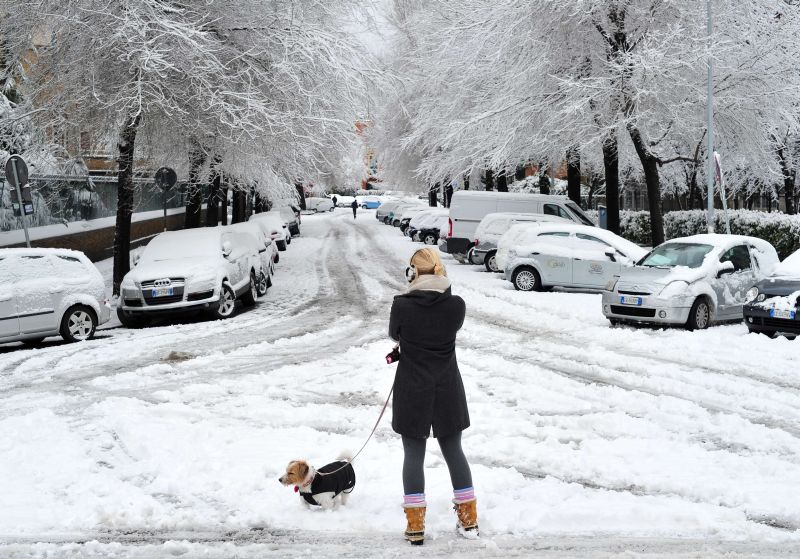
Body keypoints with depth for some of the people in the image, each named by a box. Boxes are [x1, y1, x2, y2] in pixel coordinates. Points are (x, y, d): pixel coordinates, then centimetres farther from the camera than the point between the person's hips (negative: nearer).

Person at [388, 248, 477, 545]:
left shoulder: (402, 305, -15)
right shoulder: (457, 305, -9)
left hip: (412, 390, -2)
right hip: (447, 390, 2)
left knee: (413, 455, 8)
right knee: (454, 451, 15)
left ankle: (415, 525, 9)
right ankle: (469, 519, 20)